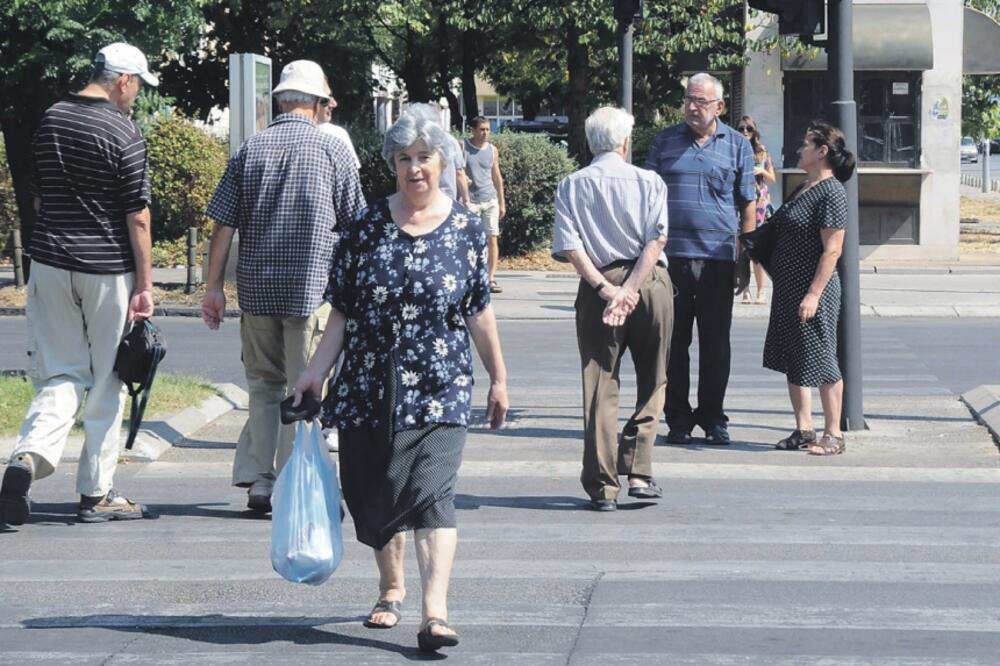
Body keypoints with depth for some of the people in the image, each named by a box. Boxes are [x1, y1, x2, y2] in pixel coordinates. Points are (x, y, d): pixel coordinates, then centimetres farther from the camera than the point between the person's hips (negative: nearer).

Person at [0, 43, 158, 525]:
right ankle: (95, 493, 11)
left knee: (60, 375, 9)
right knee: (106, 384, 7)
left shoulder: (50, 121, 7)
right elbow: (137, 217, -11)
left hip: (50, 263, 5)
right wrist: (145, 284, -6)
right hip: (108, 269, -5)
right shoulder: (124, 135, -11)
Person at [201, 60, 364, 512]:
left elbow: (223, 225, 2)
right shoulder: (333, 151, -1)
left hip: (256, 288, 3)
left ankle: (257, 479, 10)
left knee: (263, 384, 14)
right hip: (313, 288, -3)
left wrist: (214, 287, 8)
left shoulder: (250, 150, 5)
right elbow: (355, 225, 2)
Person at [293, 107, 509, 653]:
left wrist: (499, 379, 10)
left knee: (432, 494, -15)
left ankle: (435, 611, -23)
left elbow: (479, 312, 7)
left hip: (439, 389, -2)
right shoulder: (368, 227, 3)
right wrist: (318, 369, -2)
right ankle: (391, 587, 34)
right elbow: (343, 310, 5)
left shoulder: (465, 229, 1)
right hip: (369, 390, 2)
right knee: (373, 493, 11)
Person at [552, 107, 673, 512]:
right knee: (652, 383, 13)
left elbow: (570, 247, -5)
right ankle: (637, 472, 3)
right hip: (651, 282, -1)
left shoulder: (572, 186, 6)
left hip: (598, 288, 1)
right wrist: (629, 290, -13)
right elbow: (656, 239, -9)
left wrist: (605, 289, -9)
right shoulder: (649, 182, 2)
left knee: (600, 388, 5)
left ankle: (602, 487, 4)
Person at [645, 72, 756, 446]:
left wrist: (744, 261, 4)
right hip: (672, 256, 0)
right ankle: (677, 418, 10)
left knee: (716, 344, 3)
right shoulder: (666, 141, 9)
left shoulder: (737, 146, 7)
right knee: (674, 342, 2)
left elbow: (747, 207, 9)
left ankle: (713, 417, 12)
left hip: (718, 257, 0)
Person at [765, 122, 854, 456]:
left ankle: (833, 434, 5)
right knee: (792, 361, 12)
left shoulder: (831, 193, -16)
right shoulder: (803, 188, 13)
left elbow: (832, 250, -19)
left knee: (820, 360, -3)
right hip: (788, 289, 10)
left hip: (813, 291, -10)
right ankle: (804, 429, 19)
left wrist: (814, 294, -22)